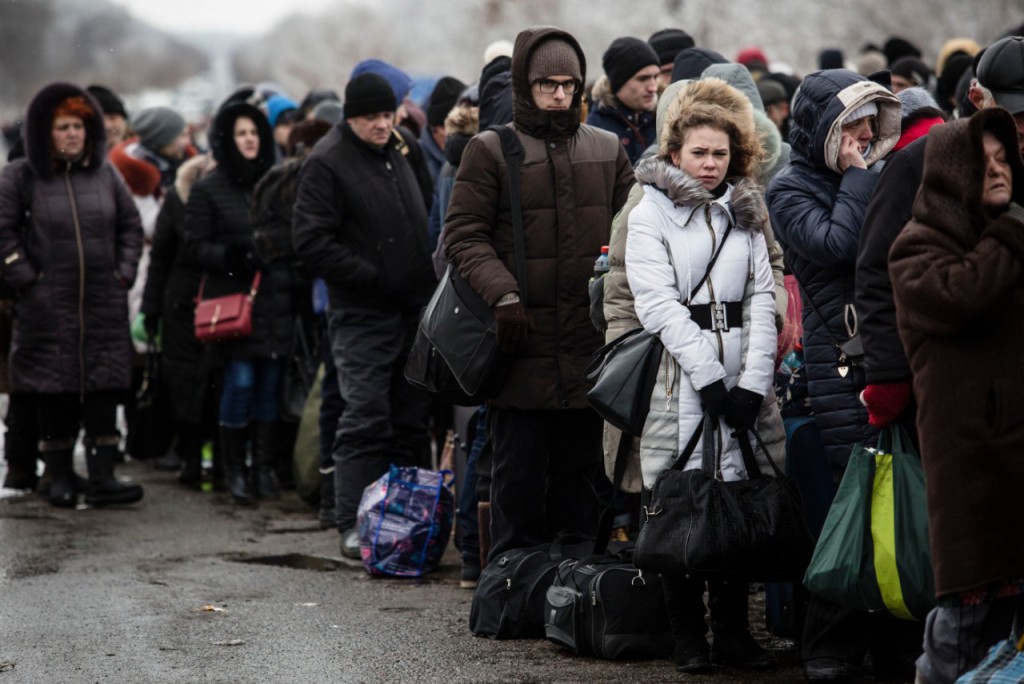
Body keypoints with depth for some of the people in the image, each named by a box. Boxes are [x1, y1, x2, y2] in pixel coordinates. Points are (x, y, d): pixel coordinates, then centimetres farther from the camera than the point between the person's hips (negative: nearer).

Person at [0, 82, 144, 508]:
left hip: (105, 306, 3)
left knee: (104, 390, -2)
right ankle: (60, 477, 12)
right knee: (54, 392, 2)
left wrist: (124, 273, 5)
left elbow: (131, 226, 16)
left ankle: (102, 476, -1)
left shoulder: (105, 175, 9)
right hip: (47, 308, -2)